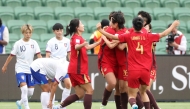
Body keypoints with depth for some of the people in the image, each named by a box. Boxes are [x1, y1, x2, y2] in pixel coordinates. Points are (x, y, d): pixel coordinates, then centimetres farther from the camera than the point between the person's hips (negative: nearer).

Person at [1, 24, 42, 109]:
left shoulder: (34, 43, 1)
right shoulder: (18, 44, -6)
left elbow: (39, 55, -4)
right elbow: (11, 56, 2)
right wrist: (5, 66, 8)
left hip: (30, 70, 4)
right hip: (20, 69, -4)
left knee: (30, 91, 5)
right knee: (24, 88, -21)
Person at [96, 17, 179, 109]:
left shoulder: (129, 36, 0)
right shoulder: (148, 36, 3)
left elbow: (112, 37, 0)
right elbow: (163, 34, 13)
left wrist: (100, 30, 13)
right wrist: (173, 25, 28)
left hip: (133, 71, -1)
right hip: (145, 70, 1)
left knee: (132, 94, 6)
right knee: (143, 92, 23)